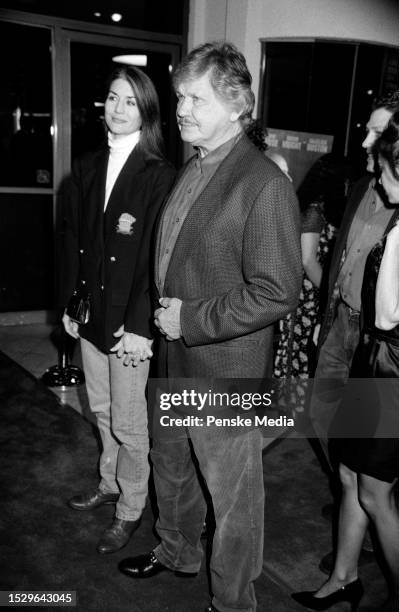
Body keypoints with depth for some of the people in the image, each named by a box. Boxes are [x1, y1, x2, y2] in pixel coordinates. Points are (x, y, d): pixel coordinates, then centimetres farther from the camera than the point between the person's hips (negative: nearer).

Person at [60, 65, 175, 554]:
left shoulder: (160, 176, -12)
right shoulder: (87, 169, 7)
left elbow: (157, 255, -17)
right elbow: (73, 239, 9)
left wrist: (138, 325, -20)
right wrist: (69, 303, 8)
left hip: (131, 321, -6)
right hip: (92, 315, 6)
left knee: (128, 421, 7)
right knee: (101, 409, 21)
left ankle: (130, 509, 28)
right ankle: (110, 483, 44)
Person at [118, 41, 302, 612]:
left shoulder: (264, 184, -20)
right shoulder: (191, 170, 8)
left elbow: (277, 291, -23)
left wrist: (191, 320, -20)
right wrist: (164, 313, 6)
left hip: (226, 375, -8)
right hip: (175, 360, 9)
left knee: (233, 497, 11)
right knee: (170, 465, 27)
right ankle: (177, 551, 53)